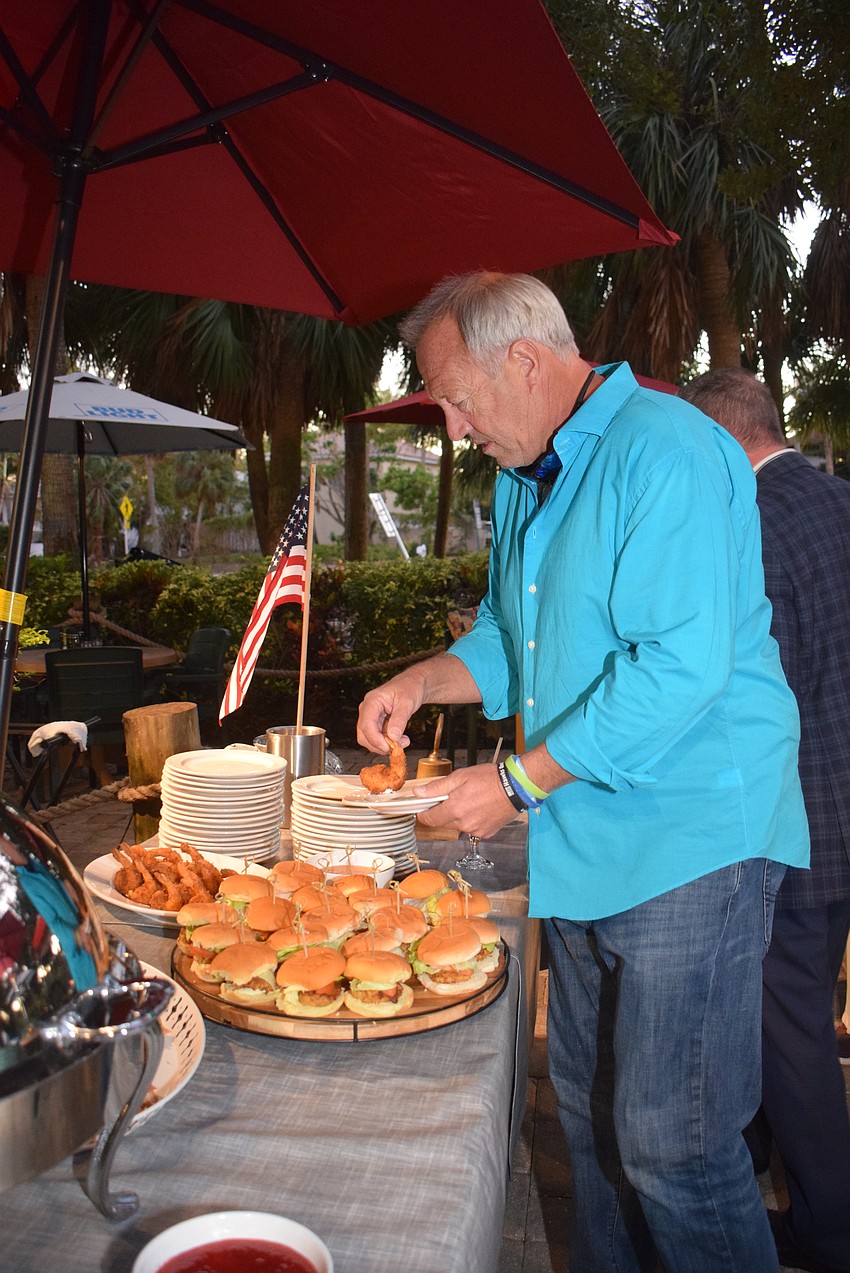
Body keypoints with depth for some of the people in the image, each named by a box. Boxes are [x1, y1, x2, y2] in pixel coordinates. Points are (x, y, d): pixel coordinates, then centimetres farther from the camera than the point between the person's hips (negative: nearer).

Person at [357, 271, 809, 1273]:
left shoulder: (665, 451, -16)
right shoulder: (523, 479, 13)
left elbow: (680, 667, -26)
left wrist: (517, 784, -20)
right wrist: (423, 682, 4)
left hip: (689, 841, -9)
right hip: (583, 846, 9)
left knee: (671, 1148, -1)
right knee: (588, 1111, 20)